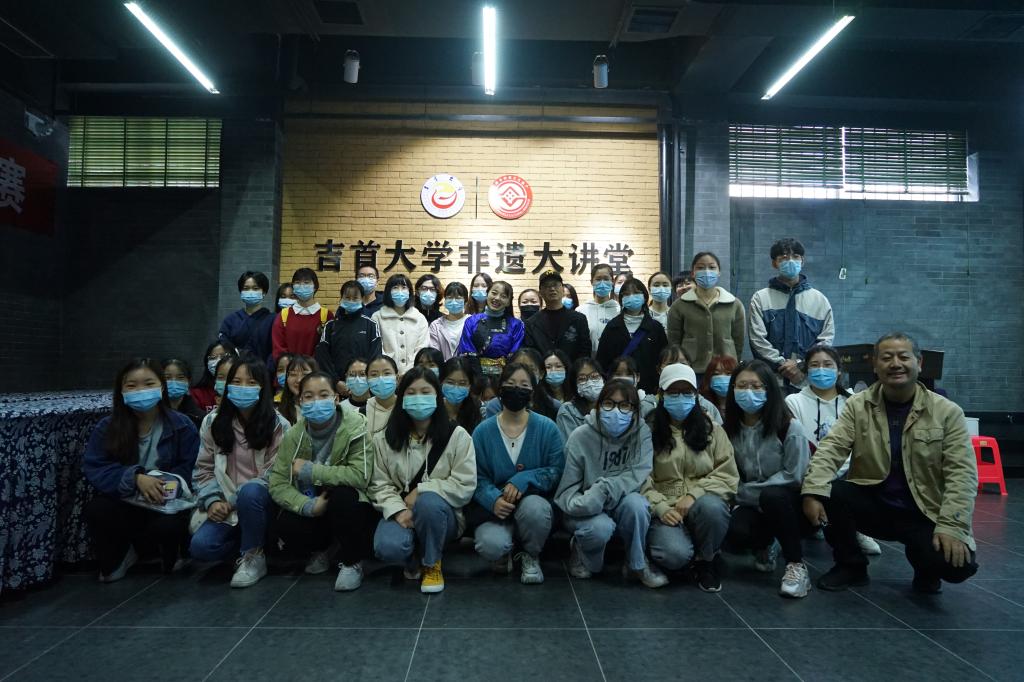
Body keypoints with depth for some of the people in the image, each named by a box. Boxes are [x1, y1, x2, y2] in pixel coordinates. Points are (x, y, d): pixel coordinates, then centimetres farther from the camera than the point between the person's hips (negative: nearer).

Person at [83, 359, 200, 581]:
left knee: (172, 525, -34)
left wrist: (162, 485, -25)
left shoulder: (182, 426, -6)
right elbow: (94, 469, -12)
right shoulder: (106, 428, -1)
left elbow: (189, 470, -7)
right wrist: (135, 478, -28)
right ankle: (118, 557, 4)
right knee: (96, 510, -29)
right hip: (124, 505, 2)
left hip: (166, 504, -2)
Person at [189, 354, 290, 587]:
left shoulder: (278, 425, -7)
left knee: (249, 492, -37)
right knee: (200, 546, -24)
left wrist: (234, 501, -15)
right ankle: (254, 545, 5)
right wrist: (213, 500, -10)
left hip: (260, 502, -3)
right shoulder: (213, 424, 4)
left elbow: (274, 476, -9)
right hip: (226, 506, 3)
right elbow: (204, 469, 7)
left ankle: (254, 556, -14)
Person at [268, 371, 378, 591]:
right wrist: (308, 506, -27)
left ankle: (351, 562, -9)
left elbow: (361, 475, -28)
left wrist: (311, 471, -25)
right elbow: (277, 484, -10)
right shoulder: (294, 435, -5)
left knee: (341, 494, -35)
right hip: (311, 509, 3)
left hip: (349, 507, -3)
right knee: (280, 535, -24)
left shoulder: (355, 426, -17)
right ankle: (321, 549, 12)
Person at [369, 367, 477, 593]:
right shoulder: (385, 439, 2)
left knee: (428, 502, -36)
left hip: (440, 513, -1)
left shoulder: (457, 436, -5)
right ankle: (414, 561, 9)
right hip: (401, 513, 1)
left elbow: (464, 486, -11)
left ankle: (432, 564, -7)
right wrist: (398, 510, -20)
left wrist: (421, 491, -18)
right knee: (387, 548, -31)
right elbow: (379, 484, -1)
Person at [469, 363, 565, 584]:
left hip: (534, 501, 1)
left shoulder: (547, 428, -3)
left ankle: (531, 557, -1)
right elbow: (478, 477, -1)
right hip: (496, 508, 0)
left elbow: (557, 471, -5)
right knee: (491, 545, -31)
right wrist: (493, 500, -23)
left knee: (533, 507, -36)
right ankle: (502, 554, 12)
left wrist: (523, 480, -22)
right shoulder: (483, 431, -1)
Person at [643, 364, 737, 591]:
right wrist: (660, 508, -18)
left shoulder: (712, 429, 8)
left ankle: (706, 562, -5)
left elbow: (727, 475, 0)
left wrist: (694, 495, -15)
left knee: (711, 506, -35)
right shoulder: (649, 432, 3)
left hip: (703, 503, 2)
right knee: (674, 554, -32)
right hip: (665, 510, -2)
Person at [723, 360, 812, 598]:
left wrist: (746, 491, -14)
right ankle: (765, 545, 9)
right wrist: (738, 496, -16)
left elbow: (793, 476, -15)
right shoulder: (731, 429, -1)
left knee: (772, 495, -38)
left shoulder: (789, 427, -14)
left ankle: (797, 565, -17)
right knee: (735, 534, -29)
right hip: (755, 506, 3)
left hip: (789, 503, -3)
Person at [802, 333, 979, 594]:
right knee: (829, 494, -27)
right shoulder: (858, 405, -2)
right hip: (871, 503, 1)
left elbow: (961, 473, -9)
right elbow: (831, 449, -12)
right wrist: (813, 492, -29)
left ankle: (925, 566, 14)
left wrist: (951, 527, -21)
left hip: (924, 514, -1)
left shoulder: (947, 412, -4)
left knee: (958, 564, -26)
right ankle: (851, 565, 1)